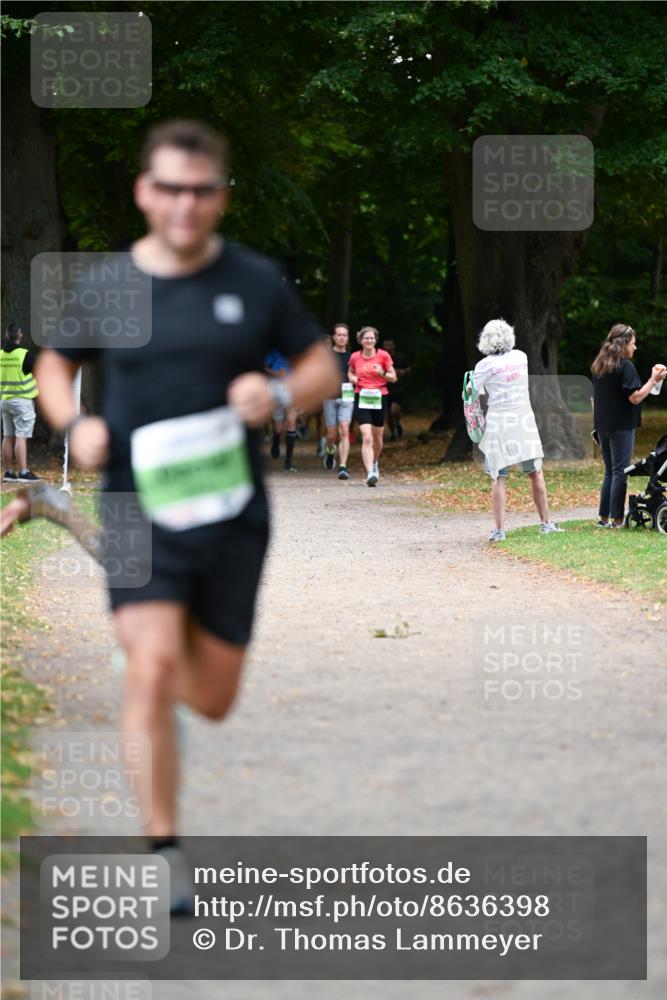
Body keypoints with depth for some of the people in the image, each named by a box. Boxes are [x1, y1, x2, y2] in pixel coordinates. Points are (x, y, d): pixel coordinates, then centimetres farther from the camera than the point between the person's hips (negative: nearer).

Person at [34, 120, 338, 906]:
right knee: (152, 668, -17)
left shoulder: (256, 282, 2)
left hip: (232, 515, 2)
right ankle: (162, 850, -8)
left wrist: (280, 393, -13)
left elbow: (323, 368, 10)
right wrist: (73, 424, -4)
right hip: (139, 510, -2)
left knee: (211, 699, 9)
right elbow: (53, 367, 16)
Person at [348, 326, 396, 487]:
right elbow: (350, 372, 23)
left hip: (379, 398, 1)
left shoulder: (383, 356, -1)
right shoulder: (355, 357, 3)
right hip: (362, 399, -1)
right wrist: (352, 378, 0)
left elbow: (393, 377, 3)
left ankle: (375, 462, 44)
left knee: (377, 438, 13)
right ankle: (370, 473, -22)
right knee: (366, 438, -15)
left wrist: (383, 373, -17)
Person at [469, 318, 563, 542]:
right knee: (536, 473, 12)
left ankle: (499, 529, -7)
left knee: (499, 478, -1)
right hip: (524, 419, 3)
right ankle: (546, 523, 15)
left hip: (498, 423, -3)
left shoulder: (485, 366, -7)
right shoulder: (521, 357, 5)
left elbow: (469, 394, -5)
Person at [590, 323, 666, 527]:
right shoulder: (625, 366, -12)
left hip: (602, 425, 7)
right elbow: (635, 397, -15)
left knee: (609, 471, 14)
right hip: (621, 426, -7)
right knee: (620, 472, -4)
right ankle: (617, 519, -5)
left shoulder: (597, 366, 12)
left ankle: (603, 517, 12)